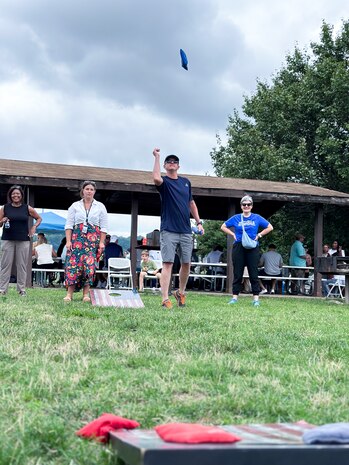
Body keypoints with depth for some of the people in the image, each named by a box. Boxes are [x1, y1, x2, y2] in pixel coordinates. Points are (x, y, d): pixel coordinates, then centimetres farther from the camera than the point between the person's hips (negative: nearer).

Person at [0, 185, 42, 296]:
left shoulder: (27, 208, 6)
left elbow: (39, 218, 18)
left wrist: (34, 227, 3)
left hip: (23, 240, 0)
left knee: (22, 265, 2)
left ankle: (22, 290, 8)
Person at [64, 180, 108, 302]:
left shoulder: (100, 207, 10)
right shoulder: (75, 206, 10)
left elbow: (104, 227, 7)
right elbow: (69, 225, 6)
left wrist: (101, 242, -2)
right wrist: (68, 241, -4)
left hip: (93, 239, 0)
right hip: (77, 238, 0)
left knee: (89, 265, -8)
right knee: (73, 264, -8)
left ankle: (86, 294, -1)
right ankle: (69, 294, -5)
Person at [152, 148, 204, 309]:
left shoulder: (186, 182, 15)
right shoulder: (164, 182, -1)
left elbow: (191, 203, 23)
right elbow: (156, 178, -26)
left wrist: (199, 222, 17)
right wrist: (157, 157, -20)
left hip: (186, 231, 5)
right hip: (168, 231, -5)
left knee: (186, 264, 9)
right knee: (168, 264, -9)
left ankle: (181, 293, 28)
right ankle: (165, 299, -10)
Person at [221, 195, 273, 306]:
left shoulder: (257, 218, 6)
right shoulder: (236, 218, 7)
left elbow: (270, 227, 11)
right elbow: (223, 227, 16)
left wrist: (259, 235, 1)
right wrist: (233, 234, 3)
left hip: (253, 248, -1)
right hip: (238, 247, 1)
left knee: (253, 274, -2)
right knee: (237, 273, 3)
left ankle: (256, 298, -1)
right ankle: (235, 297, 7)